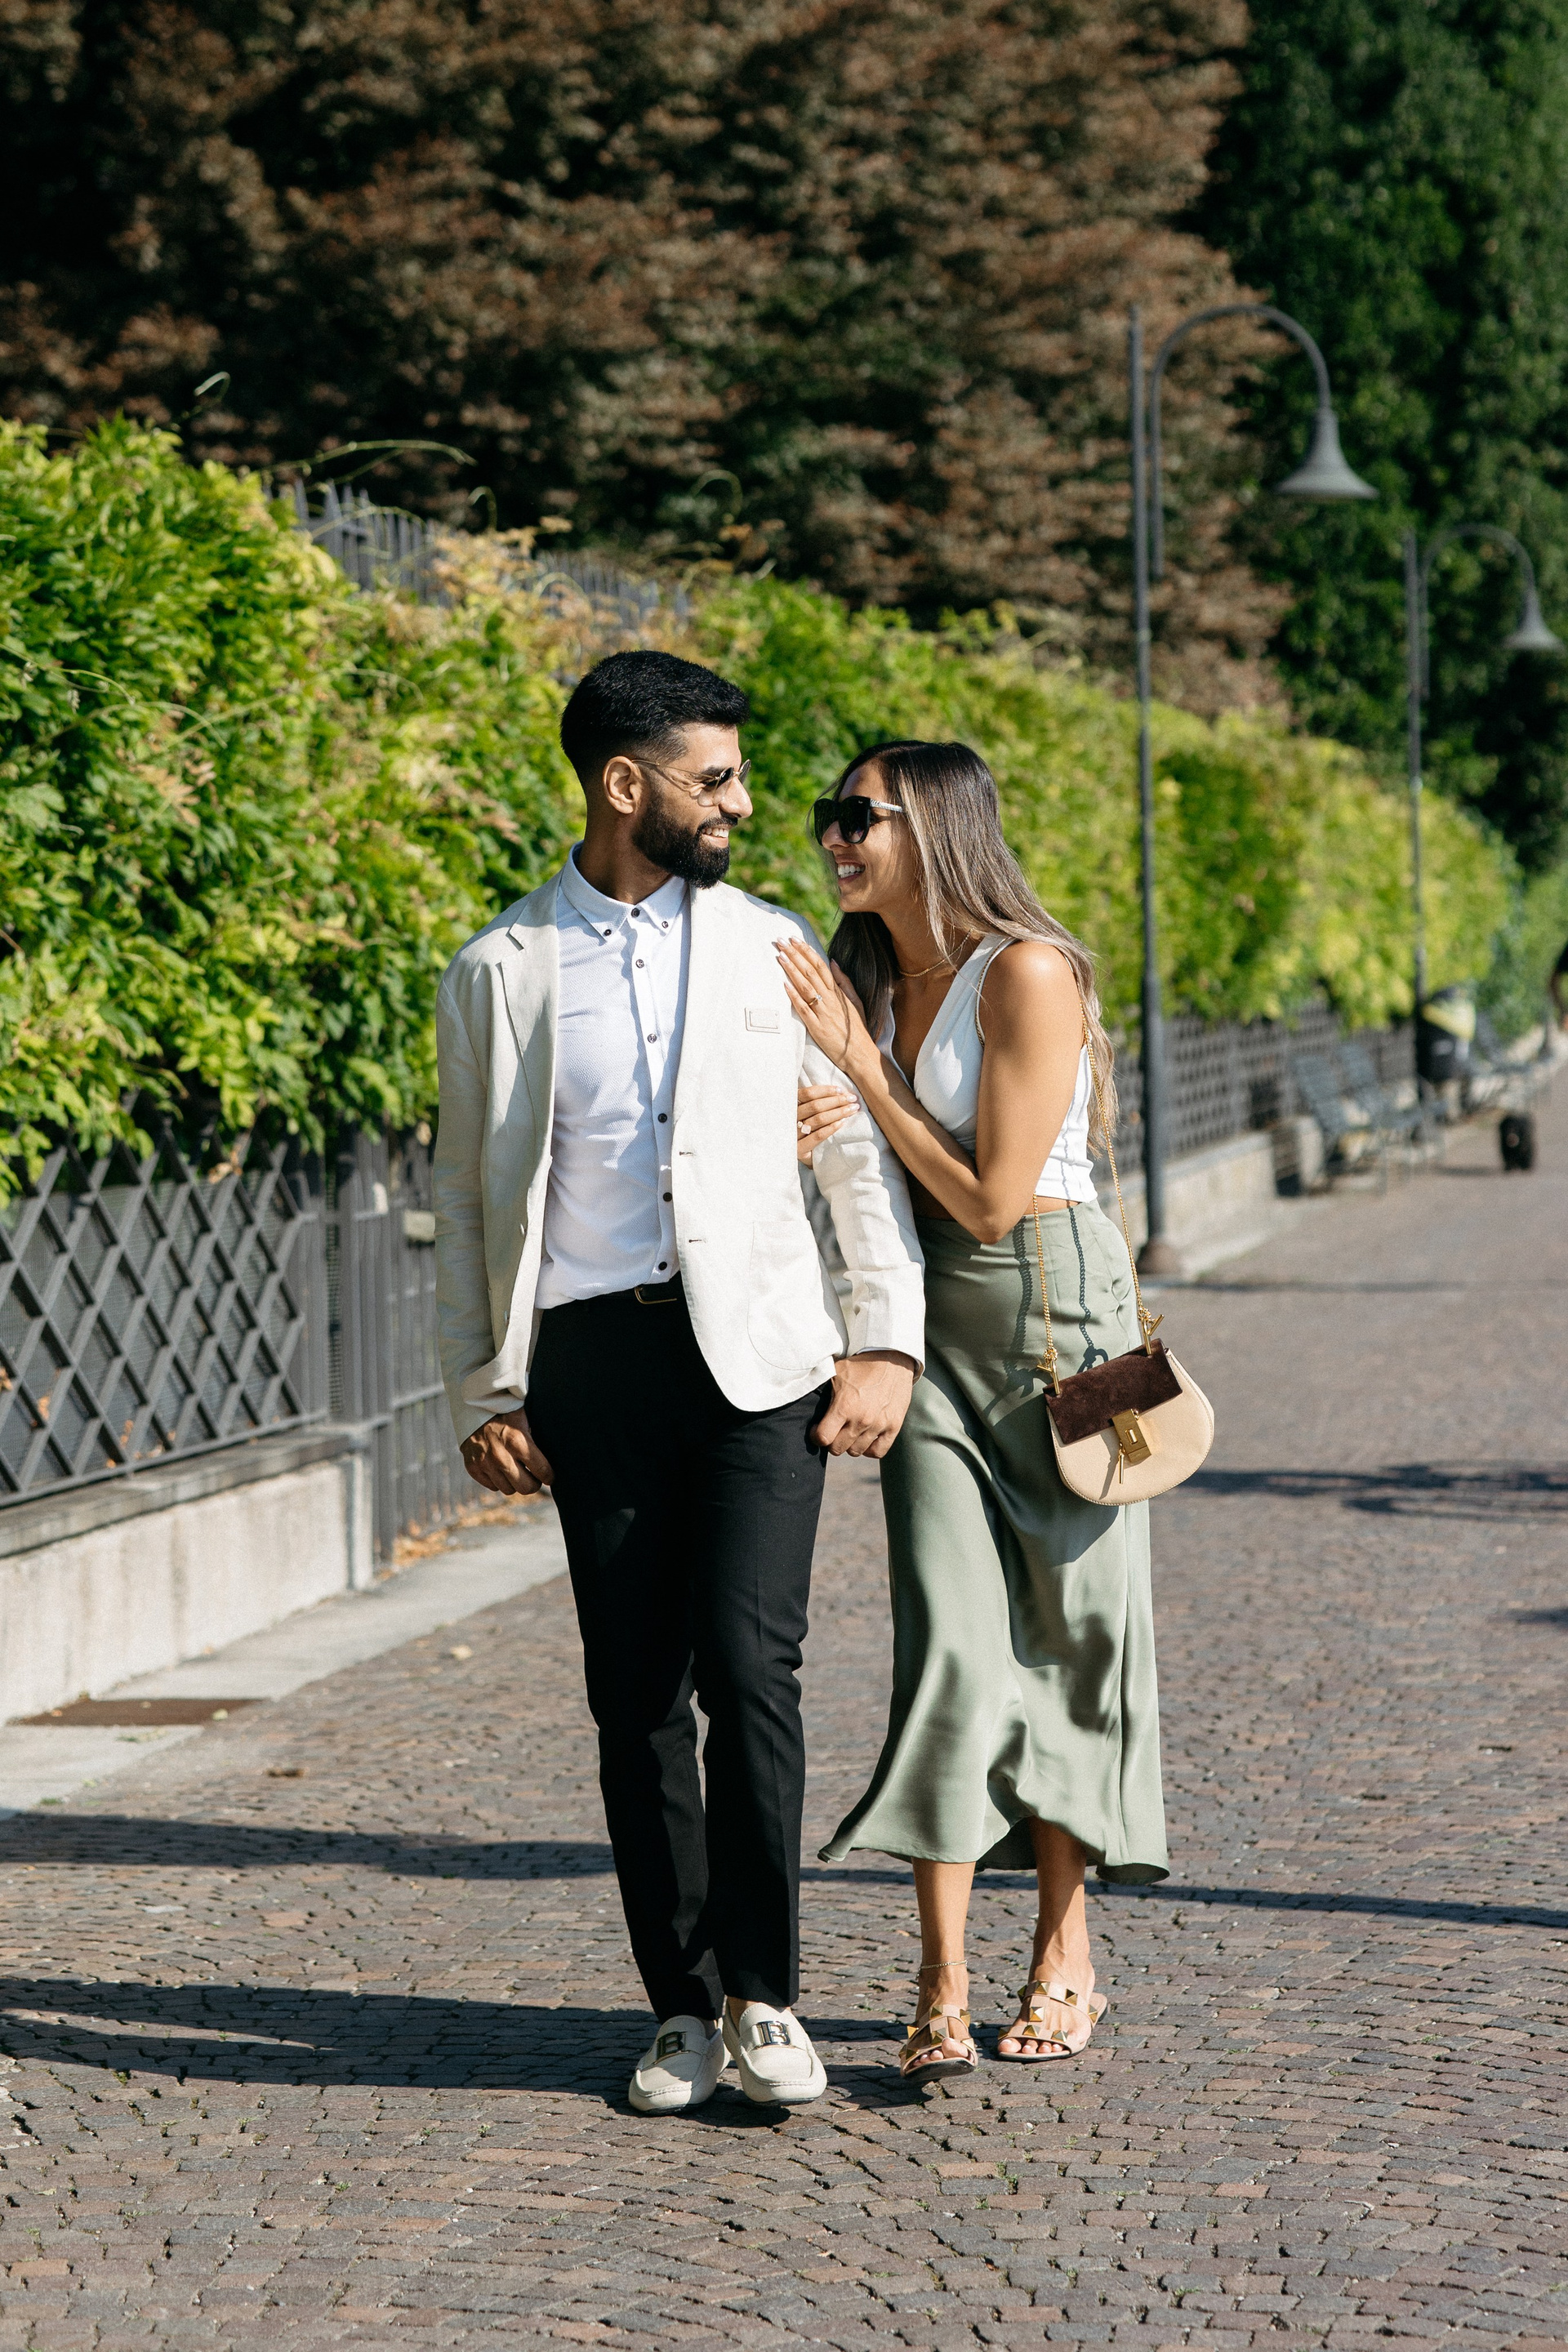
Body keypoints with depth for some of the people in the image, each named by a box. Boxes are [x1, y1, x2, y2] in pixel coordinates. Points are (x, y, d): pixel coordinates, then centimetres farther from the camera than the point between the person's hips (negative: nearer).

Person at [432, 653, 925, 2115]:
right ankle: (684, 2007, 14)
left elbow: (858, 1154, 11)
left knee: (748, 1665, -13)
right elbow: (468, 1202, 10)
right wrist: (481, 1397, 4)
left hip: (756, 1348, 0)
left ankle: (764, 1995, -1)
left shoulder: (770, 947, 10)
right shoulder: (499, 975, 7)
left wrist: (886, 1344, 1)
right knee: (634, 1693, 3)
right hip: (592, 1353, 0)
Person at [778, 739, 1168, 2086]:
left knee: (1066, 1625, 4)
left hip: (1054, 1309, -5)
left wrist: (861, 1066, -14)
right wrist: (819, 1129, -9)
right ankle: (943, 1988, -6)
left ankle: (1064, 1953, 18)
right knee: (949, 1635, -5)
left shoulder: (1029, 975, -14)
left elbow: (992, 1197, -16)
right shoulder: (873, 977, 8)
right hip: (929, 1321, 5)